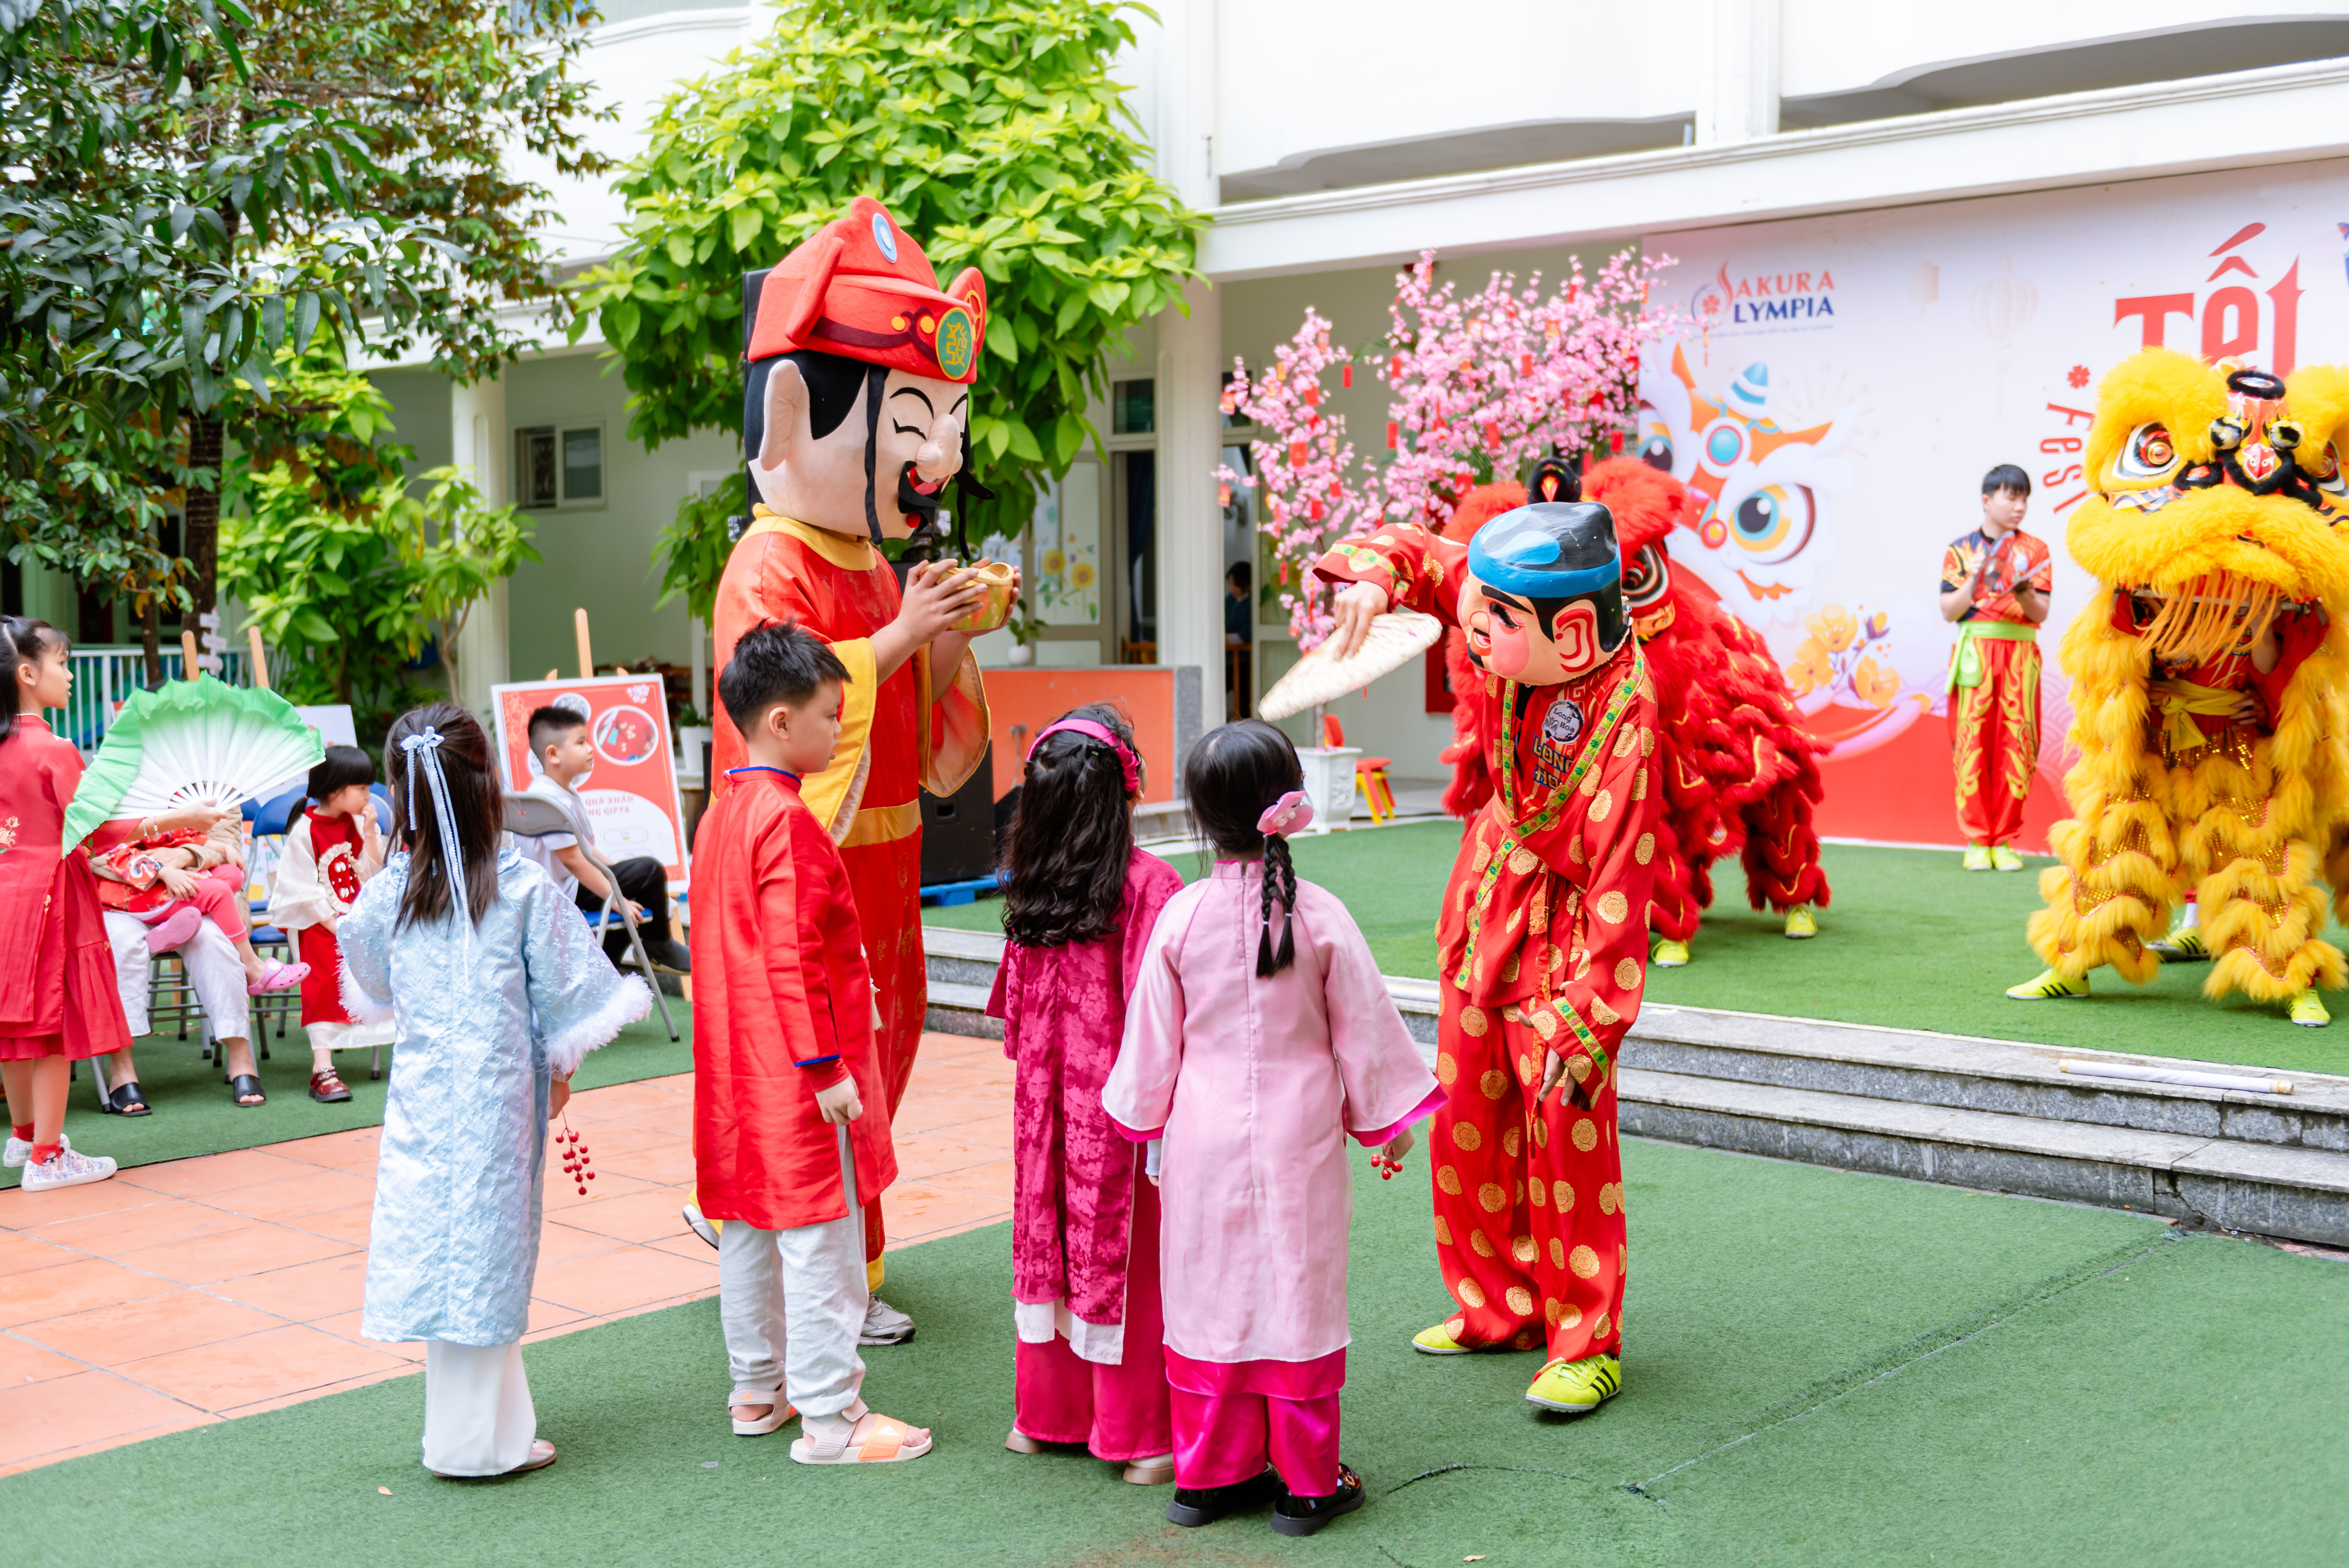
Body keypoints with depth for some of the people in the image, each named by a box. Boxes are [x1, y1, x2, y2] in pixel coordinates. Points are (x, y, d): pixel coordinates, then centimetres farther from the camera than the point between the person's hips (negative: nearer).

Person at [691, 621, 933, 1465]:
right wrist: (826, 1068, -19)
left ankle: (757, 1390, 29)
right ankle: (830, 1419, 3)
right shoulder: (788, 821, -19)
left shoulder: (723, 813, 11)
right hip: (796, 1074, -10)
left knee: (748, 1224, 17)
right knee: (819, 1237, -3)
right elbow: (792, 959, -23)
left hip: (739, 1070, 10)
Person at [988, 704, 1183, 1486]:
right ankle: (1139, 1438, 11)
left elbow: (1015, 1002, 9)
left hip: (1046, 1099, 5)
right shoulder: (1146, 882, -17)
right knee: (1125, 1259, 3)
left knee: (1050, 1244, 16)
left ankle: (1044, 1414, 28)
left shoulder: (1027, 884, 0)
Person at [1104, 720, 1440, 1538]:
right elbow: (1364, 1027, -2)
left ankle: (1210, 1473, 21)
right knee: (1298, 1293, 7)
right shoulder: (1321, 917, -10)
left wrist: (1144, 1119, 15)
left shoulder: (1181, 915, -7)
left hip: (1206, 1138, 1)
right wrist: (1385, 1119, 11)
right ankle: (1307, 1481, 16)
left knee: (1211, 1291, 11)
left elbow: (1152, 1035, 1)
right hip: (1298, 1139, -1)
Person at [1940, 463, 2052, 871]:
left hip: (2020, 656, 1)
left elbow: (2041, 614, 3)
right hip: (1975, 654, -1)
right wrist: (1975, 582, -13)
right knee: (1972, 744, -6)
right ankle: (1977, 840, -1)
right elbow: (1948, 611, 2)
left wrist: (2024, 594, -18)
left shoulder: (2035, 551, 10)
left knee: (2016, 745, -3)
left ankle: (2003, 840, 3)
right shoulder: (1960, 549, 7)